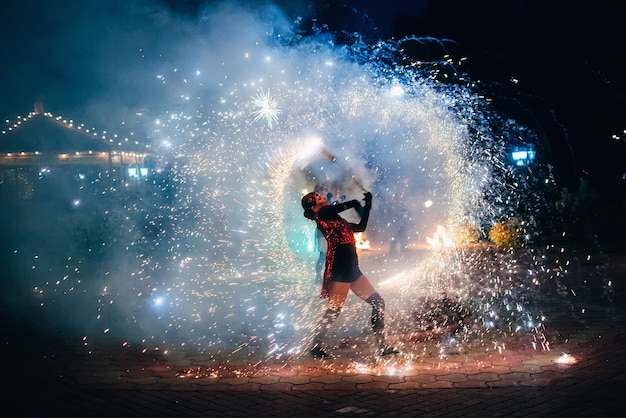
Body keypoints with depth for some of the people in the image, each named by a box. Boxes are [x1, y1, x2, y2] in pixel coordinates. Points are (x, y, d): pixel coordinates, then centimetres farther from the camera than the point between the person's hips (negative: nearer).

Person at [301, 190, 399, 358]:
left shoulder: (335, 218, 22)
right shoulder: (323, 213, -4)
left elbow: (361, 227, 24)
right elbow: (353, 203, -8)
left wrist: (367, 205, 20)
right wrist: (364, 204, 14)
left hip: (352, 268, 9)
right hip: (339, 268, -9)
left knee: (378, 302, 7)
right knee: (334, 311, -4)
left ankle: (381, 346, 11)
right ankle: (315, 346, 12)